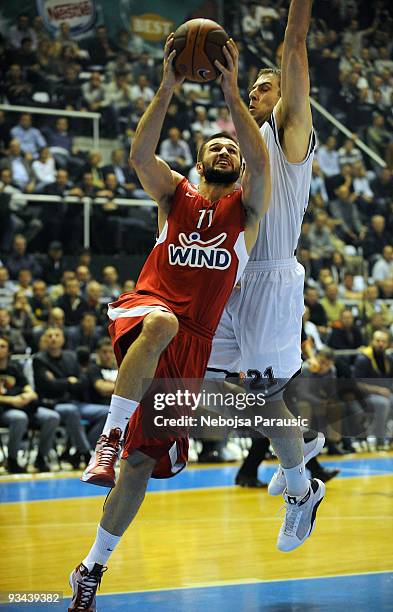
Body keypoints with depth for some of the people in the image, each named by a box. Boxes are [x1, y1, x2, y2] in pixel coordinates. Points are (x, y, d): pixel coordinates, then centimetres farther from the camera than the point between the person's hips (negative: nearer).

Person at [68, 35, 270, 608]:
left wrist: (231, 92, -14)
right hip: (146, 307, -1)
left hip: (191, 343, 1)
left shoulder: (246, 207, 14)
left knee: (144, 460, -1)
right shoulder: (175, 195, 16)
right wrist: (168, 88, -13)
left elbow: (261, 162, -8)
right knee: (161, 322, -42)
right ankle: (108, 436, -36)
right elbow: (140, 153, -4)